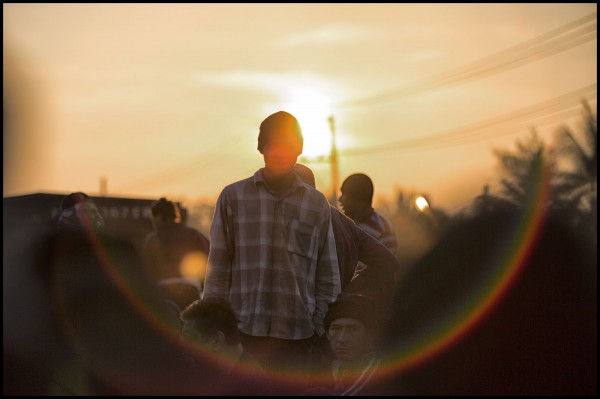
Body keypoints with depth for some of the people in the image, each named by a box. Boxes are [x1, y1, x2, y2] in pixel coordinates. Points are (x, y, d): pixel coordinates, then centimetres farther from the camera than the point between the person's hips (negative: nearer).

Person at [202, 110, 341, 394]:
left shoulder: (317, 204, 8)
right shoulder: (233, 197, 5)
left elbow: (328, 275, 9)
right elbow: (218, 268, 5)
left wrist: (320, 328, 3)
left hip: (297, 336, 1)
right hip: (243, 331, -1)